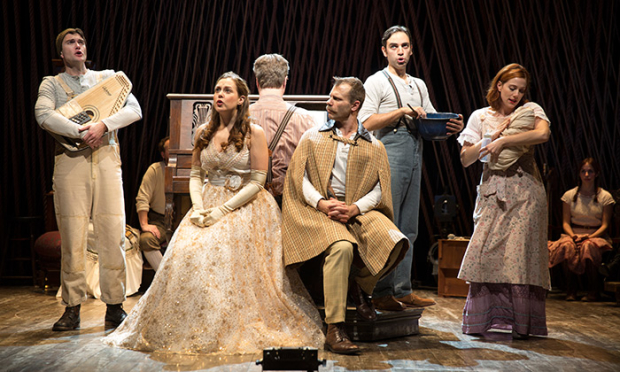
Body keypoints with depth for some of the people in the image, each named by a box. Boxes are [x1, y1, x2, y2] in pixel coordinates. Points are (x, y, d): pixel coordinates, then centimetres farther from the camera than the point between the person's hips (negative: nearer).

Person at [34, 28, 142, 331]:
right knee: (72, 236, -3)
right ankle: (72, 308, 4)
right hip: (70, 161, -1)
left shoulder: (107, 78, 17)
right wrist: (80, 132, -18)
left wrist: (103, 125, -13)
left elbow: (134, 110, 3)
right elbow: (44, 116, -8)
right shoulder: (51, 84, 13)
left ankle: (114, 306, 5)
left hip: (106, 160, 1)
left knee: (112, 234, -3)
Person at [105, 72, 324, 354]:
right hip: (208, 203, 5)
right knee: (186, 251, -20)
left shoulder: (254, 133, -4)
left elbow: (256, 182, -8)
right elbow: (195, 175, 13)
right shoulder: (204, 132, 12)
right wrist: (198, 207, -6)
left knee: (221, 252, -28)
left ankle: (228, 332, -14)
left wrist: (222, 210, -15)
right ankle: (190, 329, -10)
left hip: (244, 207, -4)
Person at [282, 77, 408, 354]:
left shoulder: (373, 146, 15)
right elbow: (299, 178, 6)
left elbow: (379, 188, 6)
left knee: (395, 241, -28)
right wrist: (322, 203, -12)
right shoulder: (313, 138, 14)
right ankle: (334, 331, -31)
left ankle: (360, 286, 4)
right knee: (342, 247, -35)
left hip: (360, 210, 2)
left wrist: (355, 208, -13)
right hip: (320, 210, -2)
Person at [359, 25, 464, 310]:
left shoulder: (419, 86, 23)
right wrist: (402, 111, -14)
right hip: (390, 153, -7)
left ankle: (403, 290, 11)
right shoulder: (376, 82, 1)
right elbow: (367, 122, -9)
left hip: (415, 155, 7)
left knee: (408, 228, 7)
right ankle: (381, 293, -6)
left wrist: (452, 127, 1)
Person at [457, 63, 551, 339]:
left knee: (521, 252, -9)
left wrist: (503, 141, -17)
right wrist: (492, 136, -6)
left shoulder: (531, 110, 6)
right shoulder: (481, 117, 11)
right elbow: (465, 159, 5)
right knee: (485, 250, -6)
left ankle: (522, 323, -2)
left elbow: (543, 134, -18)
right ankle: (479, 318, 4)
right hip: (493, 191, 2)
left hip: (525, 191, -2)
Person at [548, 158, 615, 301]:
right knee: (567, 246, -36)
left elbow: (605, 225, -1)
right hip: (573, 234, 1)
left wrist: (590, 236, -18)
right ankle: (571, 291, -24)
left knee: (589, 246, -38)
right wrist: (572, 235, -15)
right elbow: (566, 222, 6)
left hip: (596, 236, -1)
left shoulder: (605, 197, 4)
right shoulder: (569, 195, 8)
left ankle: (593, 291, -25)